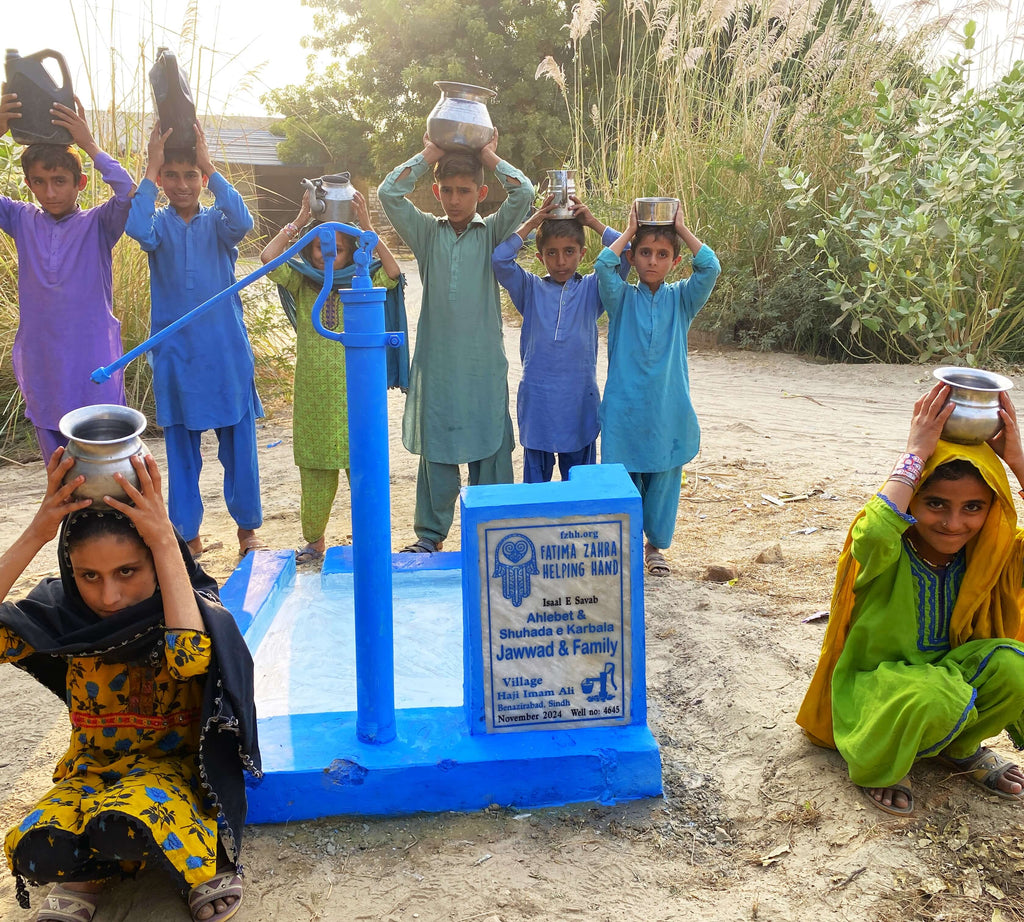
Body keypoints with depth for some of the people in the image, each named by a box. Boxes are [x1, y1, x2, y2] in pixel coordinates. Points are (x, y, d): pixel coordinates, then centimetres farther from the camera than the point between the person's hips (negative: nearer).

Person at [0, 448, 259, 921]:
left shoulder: (192, 610, -17)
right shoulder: (63, 612, -8)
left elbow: (191, 657, -40)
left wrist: (166, 540, -37)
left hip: (173, 763, -2)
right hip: (93, 766, 3)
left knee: (120, 825, -36)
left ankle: (205, 863, -6)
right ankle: (91, 871, 3)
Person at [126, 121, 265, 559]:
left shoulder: (217, 223, 3)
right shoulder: (159, 225, 4)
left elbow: (242, 222, -20)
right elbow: (138, 229, -21)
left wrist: (209, 165, -18)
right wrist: (151, 167, -15)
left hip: (227, 353, 0)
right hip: (176, 354, 0)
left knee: (238, 443, 6)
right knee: (181, 447, 7)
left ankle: (247, 527, 22)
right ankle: (187, 534, 19)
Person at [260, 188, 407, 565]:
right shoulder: (302, 285, 6)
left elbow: (393, 272, -17)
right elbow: (268, 257, -9)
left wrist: (365, 226, -18)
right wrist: (301, 219, -9)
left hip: (355, 393, -2)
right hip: (312, 393, 2)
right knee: (314, 468, 11)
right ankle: (314, 539, 24)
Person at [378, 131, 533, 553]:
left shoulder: (492, 233, 4)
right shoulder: (427, 233, 7)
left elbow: (524, 193, -10)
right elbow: (388, 193, -4)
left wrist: (489, 156, 0)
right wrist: (429, 154, 2)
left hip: (484, 361, -1)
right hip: (436, 359, 1)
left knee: (490, 446, 4)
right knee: (435, 447, 8)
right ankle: (430, 531, 20)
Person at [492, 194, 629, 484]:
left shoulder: (591, 289, 3)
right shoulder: (531, 289, 3)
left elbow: (624, 254, -8)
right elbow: (499, 259, -11)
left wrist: (593, 222, -6)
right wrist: (530, 224, -9)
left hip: (580, 402, 0)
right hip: (537, 402, 0)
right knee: (535, 481, 11)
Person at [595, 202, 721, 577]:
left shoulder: (681, 298, 5)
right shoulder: (622, 298, 2)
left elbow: (710, 267, -11)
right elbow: (604, 266, -16)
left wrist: (682, 229, -4)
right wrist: (629, 231, -5)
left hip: (668, 409, 1)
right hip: (624, 409, -1)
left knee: (664, 479, 11)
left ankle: (655, 545, 30)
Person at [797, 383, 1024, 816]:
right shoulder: (886, 552, -21)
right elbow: (872, 536, -47)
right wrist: (915, 454, -38)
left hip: (949, 670, 6)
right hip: (873, 682, -5)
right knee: (936, 700, -37)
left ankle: (961, 749, 6)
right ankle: (874, 767, -4)